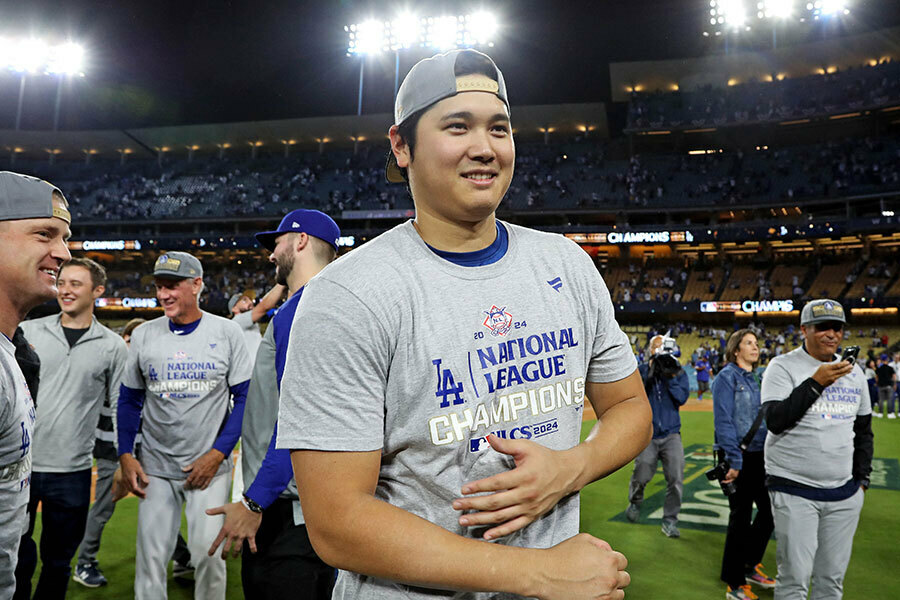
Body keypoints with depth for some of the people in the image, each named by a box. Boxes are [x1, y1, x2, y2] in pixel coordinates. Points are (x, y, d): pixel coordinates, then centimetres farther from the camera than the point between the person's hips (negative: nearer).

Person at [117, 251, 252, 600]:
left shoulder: (226, 332, -5)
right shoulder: (144, 335, 3)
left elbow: (245, 397, -3)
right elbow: (130, 399, 11)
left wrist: (218, 453, -10)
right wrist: (126, 455, 0)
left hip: (210, 466, -2)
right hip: (155, 467, 3)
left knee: (209, 552, -1)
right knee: (150, 555, 7)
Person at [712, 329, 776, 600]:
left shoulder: (758, 378, 13)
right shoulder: (727, 377, -10)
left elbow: (766, 418, 16)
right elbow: (724, 421, -15)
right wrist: (734, 460, -20)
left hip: (761, 455, 8)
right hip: (739, 457, -7)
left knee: (769, 509, 14)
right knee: (741, 517, 0)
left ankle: (750, 566, 33)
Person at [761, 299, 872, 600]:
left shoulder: (854, 372, 11)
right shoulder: (783, 366, -6)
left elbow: (864, 430, 19)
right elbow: (775, 421, -18)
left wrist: (862, 479, 13)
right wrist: (816, 382, -21)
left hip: (845, 494, 5)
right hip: (794, 491, -5)